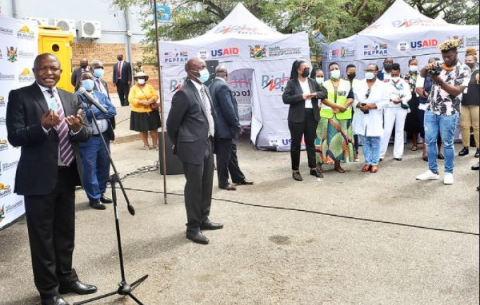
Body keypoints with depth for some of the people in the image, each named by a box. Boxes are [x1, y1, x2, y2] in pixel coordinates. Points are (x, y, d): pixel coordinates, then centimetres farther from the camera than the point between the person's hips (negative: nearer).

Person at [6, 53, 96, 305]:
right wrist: (42, 127, -29)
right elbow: (14, 137, -13)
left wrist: (78, 128, -18)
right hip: (39, 177, -5)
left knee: (66, 232, 18)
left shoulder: (71, 98, 10)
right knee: (42, 235, 6)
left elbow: (86, 135, 5)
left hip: (67, 174, 5)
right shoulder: (20, 96, -5)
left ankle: (67, 278, 35)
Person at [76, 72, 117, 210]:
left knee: (104, 167, 13)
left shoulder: (101, 95, 14)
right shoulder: (77, 97, -3)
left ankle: (101, 193, 28)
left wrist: (94, 112, -10)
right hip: (87, 139, -6)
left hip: (104, 136, 6)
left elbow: (113, 111, 2)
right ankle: (94, 198, 9)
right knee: (89, 169, -2)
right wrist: (103, 108, -8)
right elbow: (85, 112, -19)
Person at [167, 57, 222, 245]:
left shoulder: (205, 89, 10)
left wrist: (210, 139, 18)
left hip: (207, 144, 8)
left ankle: (203, 219, 33)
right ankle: (193, 228, 14)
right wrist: (179, 145, 2)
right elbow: (172, 123, -11)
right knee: (194, 187, 1)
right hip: (193, 147, -8)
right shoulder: (184, 94, -17)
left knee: (206, 185, 17)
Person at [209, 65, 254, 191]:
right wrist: (238, 126, -14)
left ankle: (238, 178, 27)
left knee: (231, 154, 17)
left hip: (222, 127, 10)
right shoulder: (222, 86, -20)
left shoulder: (213, 85, 11)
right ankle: (223, 182, 13)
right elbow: (228, 109, -23)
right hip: (225, 128, -10)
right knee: (224, 156, 2)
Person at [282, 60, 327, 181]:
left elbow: (324, 92, 15)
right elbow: (285, 98, -12)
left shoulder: (313, 82, 12)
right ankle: (295, 170, 11)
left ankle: (313, 168, 22)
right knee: (296, 144, 3)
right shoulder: (291, 83, -3)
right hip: (297, 117, -4)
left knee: (311, 143, 12)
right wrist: (301, 96, -18)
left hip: (312, 116, 5)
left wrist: (316, 94, -5)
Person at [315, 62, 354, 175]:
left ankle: (337, 164, 11)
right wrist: (338, 106, -18)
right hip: (327, 116, -2)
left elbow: (351, 98, 2)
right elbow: (323, 99, -9)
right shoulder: (324, 84, 5)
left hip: (343, 116, 2)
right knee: (325, 139, -3)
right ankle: (319, 162, 1)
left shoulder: (346, 84, 9)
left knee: (341, 139, 3)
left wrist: (344, 107, -16)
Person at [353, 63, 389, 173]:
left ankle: (374, 163, 11)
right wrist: (358, 105, -12)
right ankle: (368, 162, 18)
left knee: (375, 142, 2)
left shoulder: (382, 85, -1)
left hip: (375, 119, -3)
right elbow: (354, 98, 8)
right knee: (365, 142, 8)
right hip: (362, 118, 3)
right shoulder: (360, 84, 8)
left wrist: (373, 106, -17)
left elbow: (386, 101, -5)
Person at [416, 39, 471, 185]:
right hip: (431, 110, 5)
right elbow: (422, 74, 1)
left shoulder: (464, 69, -4)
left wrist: (440, 82, -24)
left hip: (448, 113, -4)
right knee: (430, 141, 6)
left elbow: (457, 91, -13)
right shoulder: (439, 66, 10)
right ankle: (433, 171, 16)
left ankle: (449, 173, 14)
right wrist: (427, 68, -21)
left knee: (447, 143, 2)